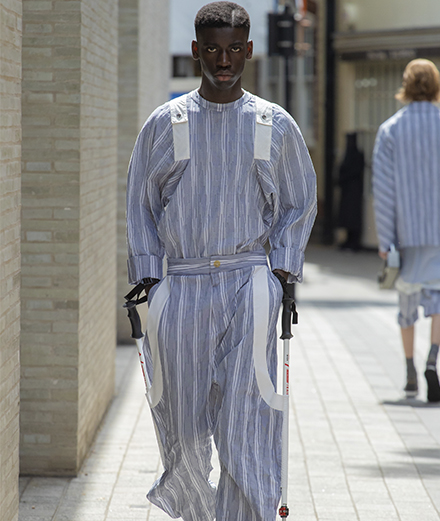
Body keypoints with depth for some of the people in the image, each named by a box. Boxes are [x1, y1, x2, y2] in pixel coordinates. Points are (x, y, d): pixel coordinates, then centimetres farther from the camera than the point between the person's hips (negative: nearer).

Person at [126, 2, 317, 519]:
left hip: (248, 285, -1)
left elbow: (300, 203, 16)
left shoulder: (276, 125, 6)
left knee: (248, 423, -11)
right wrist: (149, 278, 3)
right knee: (183, 431, 7)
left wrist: (282, 271, 4)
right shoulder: (165, 123, 6)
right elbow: (140, 205, 12)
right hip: (181, 288, 1)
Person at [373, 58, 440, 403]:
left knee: (407, 298, 16)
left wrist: (384, 240, -3)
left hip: (407, 231, 1)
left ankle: (411, 374, 22)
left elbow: (383, 188, -6)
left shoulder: (390, 130, -3)